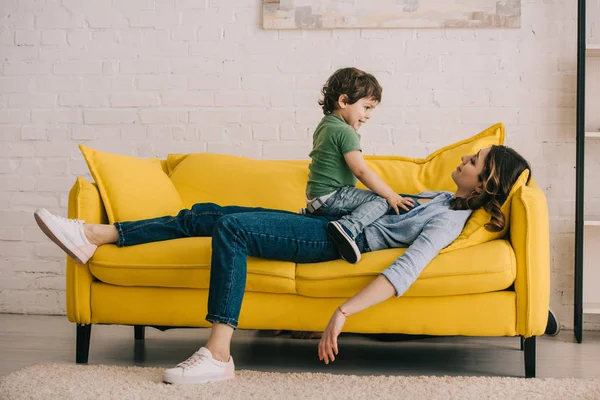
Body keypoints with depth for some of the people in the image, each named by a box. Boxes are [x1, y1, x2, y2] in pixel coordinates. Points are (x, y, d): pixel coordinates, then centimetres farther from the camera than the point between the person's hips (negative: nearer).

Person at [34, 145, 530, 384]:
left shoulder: (448, 220, -13)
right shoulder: (443, 196, 16)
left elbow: (405, 272, -27)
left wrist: (343, 313, -35)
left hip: (336, 240, -9)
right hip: (324, 221, 9)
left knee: (230, 227, -29)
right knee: (205, 214, 2)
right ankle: (97, 235, 4)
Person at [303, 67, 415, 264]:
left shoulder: (325, 124, 13)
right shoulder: (345, 132, -17)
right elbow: (361, 170, -22)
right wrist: (391, 195, -17)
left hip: (316, 196, 10)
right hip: (331, 196, -10)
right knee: (381, 201, -16)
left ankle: (313, 213, 21)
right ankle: (348, 227, -36)